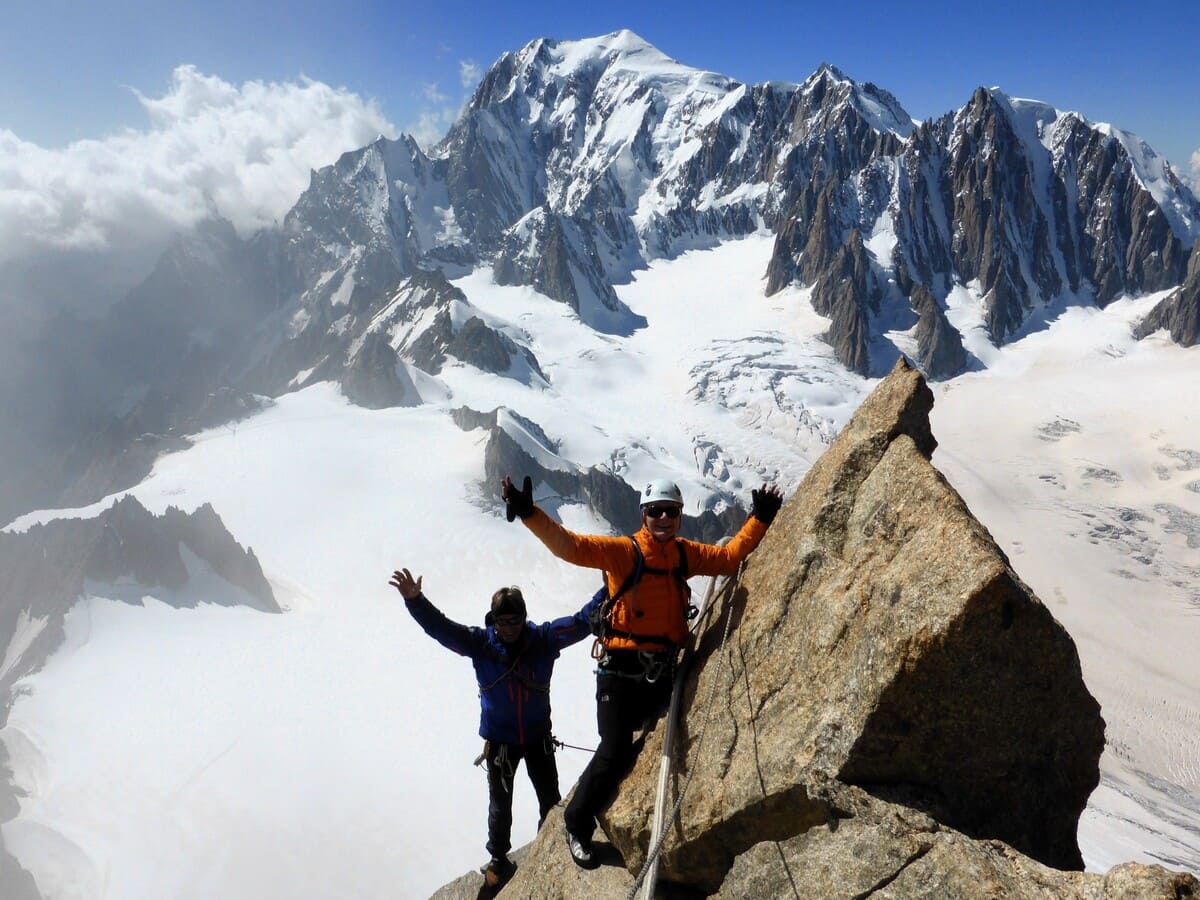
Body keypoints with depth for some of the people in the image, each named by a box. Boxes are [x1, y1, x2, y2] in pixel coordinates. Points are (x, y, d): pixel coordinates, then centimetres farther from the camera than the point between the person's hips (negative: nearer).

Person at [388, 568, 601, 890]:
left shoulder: (543, 638, -16)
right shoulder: (481, 643, -17)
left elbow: (581, 622, -18)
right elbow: (439, 627, -24)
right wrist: (415, 600, -40)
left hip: (539, 737, 1)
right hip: (499, 741, 0)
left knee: (551, 802, 15)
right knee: (500, 807, 16)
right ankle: (499, 860, 41)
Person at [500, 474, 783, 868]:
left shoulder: (685, 554, 5)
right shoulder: (623, 552, -12)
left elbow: (729, 556, 12)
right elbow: (570, 545, -24)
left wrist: (760, 519, 4)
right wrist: (529, 513, -38)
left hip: (661, 672, 5)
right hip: (620, 670, -5)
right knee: (615, 754, -6)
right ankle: (578, 825, 19)